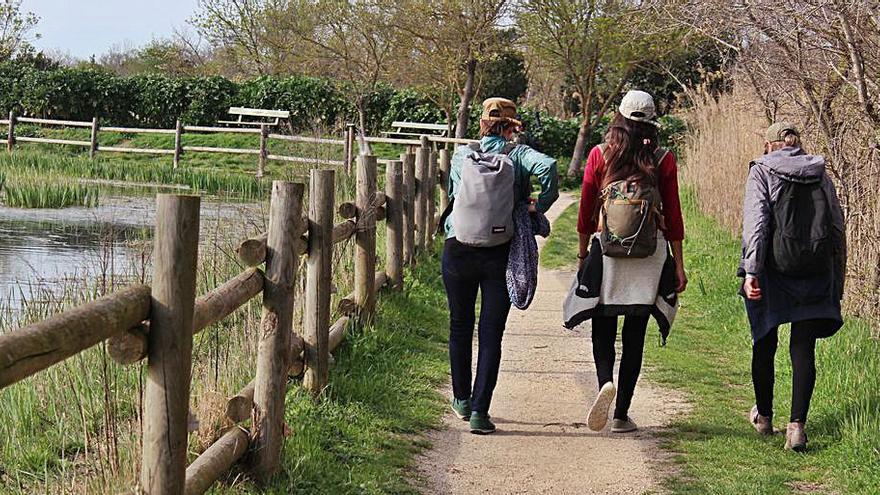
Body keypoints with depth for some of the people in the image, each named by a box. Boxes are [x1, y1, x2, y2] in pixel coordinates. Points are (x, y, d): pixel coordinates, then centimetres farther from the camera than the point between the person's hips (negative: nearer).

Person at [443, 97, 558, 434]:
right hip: (499, 254, -2)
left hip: (458, 251, 2)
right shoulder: (517, 154, -1)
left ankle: (462, 399, 31)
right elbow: (548, 166, -18)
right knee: (491, 334, 3)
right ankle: (479, 411, -5)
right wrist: (542, 205, -7)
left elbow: (453, 195, 10)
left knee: (460, 327, 19)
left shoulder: (461, 155, 5)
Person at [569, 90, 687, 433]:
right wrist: (678, 265, 7)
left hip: (606, 250, 0)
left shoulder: (599, 155, -1)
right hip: (650, 255, 1)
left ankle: (605, 382, -20)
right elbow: (673, 216, 1)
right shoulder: (663, 160, 0)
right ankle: (622, 415, 8)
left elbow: (586, 209, 3)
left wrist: (583, 253, 14)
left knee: (603, 330, 9)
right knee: (634, 335, 7)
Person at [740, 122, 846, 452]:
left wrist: (751, 271, -17)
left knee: (765, 343, 14)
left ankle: (764, 416, 29)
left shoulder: (762, 171, 2)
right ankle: (797, 424, -11)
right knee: (803, 347, 3)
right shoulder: (820, 175, 12)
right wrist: (837, 282, 16)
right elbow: (838, 229, 11)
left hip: (774, 267, -2)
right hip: (816, 272, 2)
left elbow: (756, 221, -11)